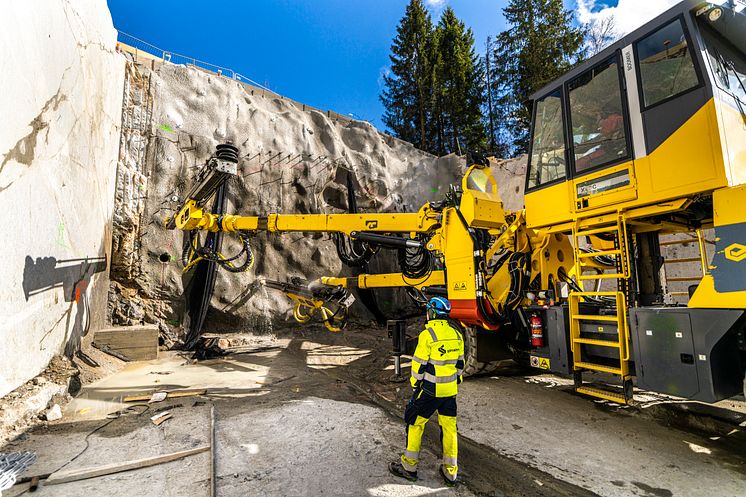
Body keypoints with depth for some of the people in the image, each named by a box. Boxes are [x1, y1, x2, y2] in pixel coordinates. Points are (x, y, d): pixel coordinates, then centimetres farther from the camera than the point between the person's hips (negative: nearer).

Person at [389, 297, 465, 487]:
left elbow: (420, 364, -13)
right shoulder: (456, 333, 3)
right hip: (450, 389, 6)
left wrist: (415, 384, -1)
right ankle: (450, 471, 25)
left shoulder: (427, 334, -17)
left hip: (430, 389, -6)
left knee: (415, 422, 9)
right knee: (449, 426, 15)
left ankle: (408, 466, 20)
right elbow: (459, 362, 11)